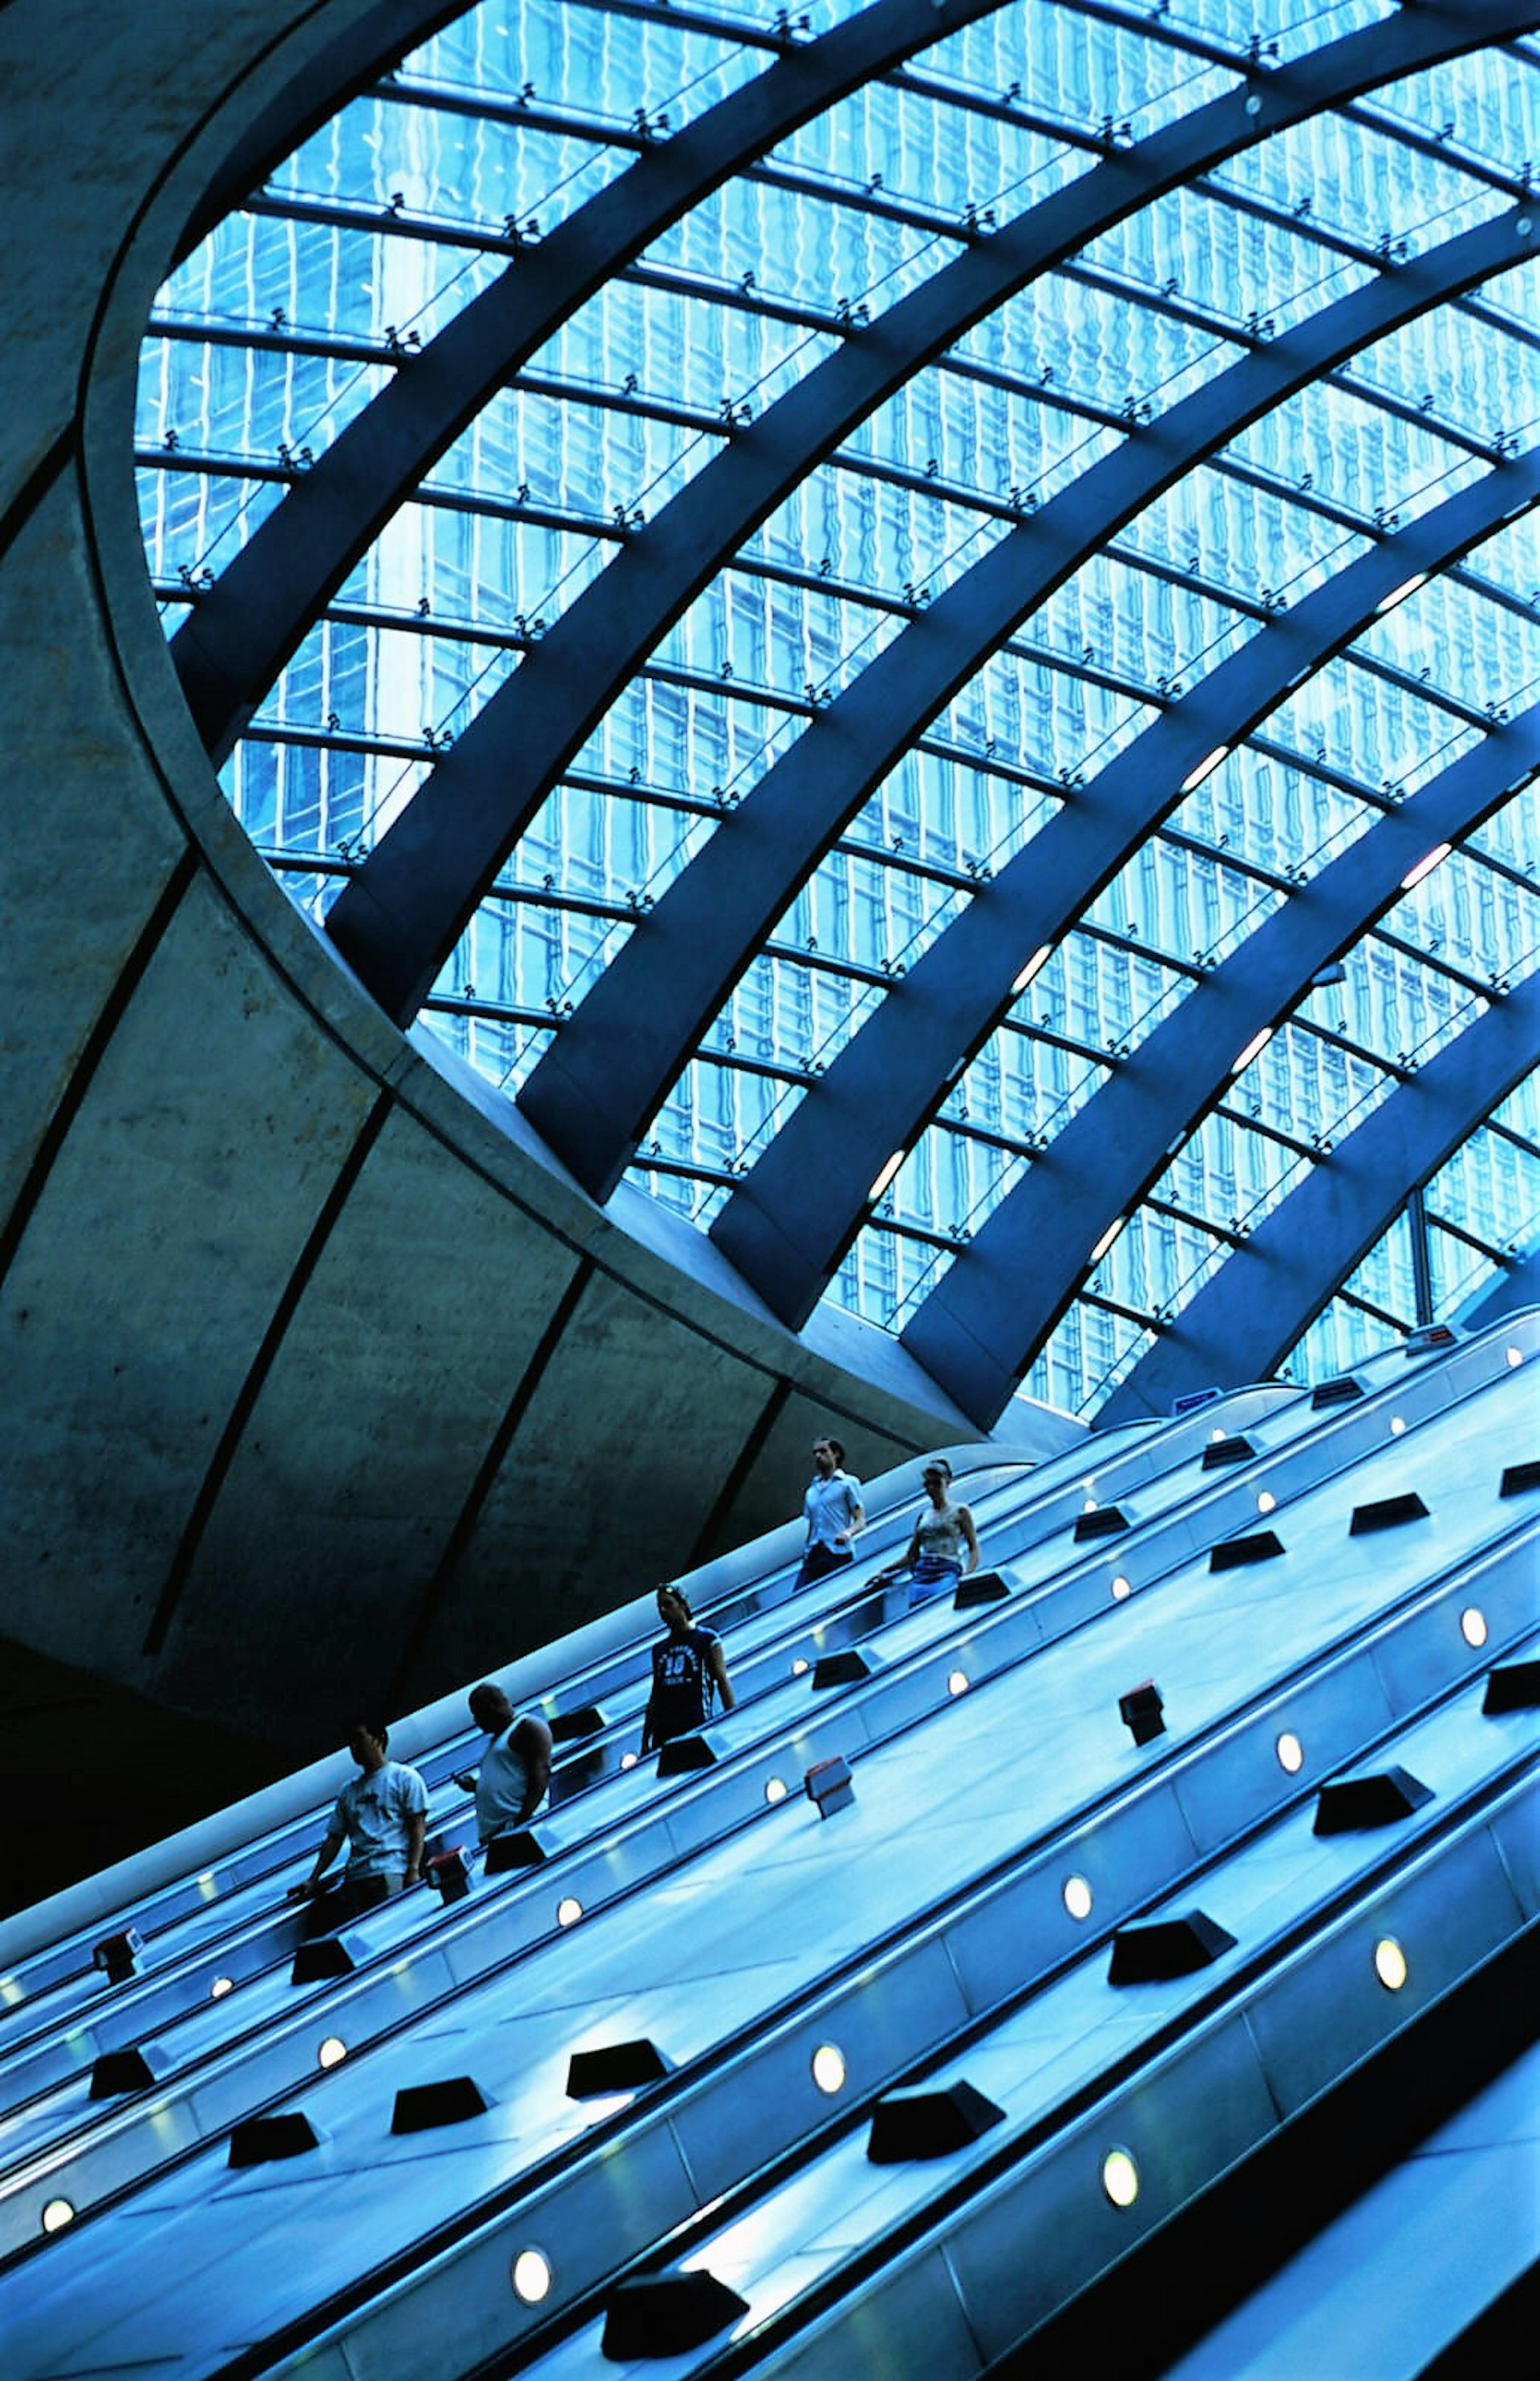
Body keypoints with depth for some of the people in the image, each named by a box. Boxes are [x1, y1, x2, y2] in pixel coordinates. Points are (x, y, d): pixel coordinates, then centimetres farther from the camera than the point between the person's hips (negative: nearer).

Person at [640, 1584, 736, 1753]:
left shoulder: (707, 1639, 9)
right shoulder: (659, 1650, 23)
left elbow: (722, 1681, 2)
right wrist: (645, 1744, 16)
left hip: (697, 1726, -5)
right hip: (663, 1730, 5)